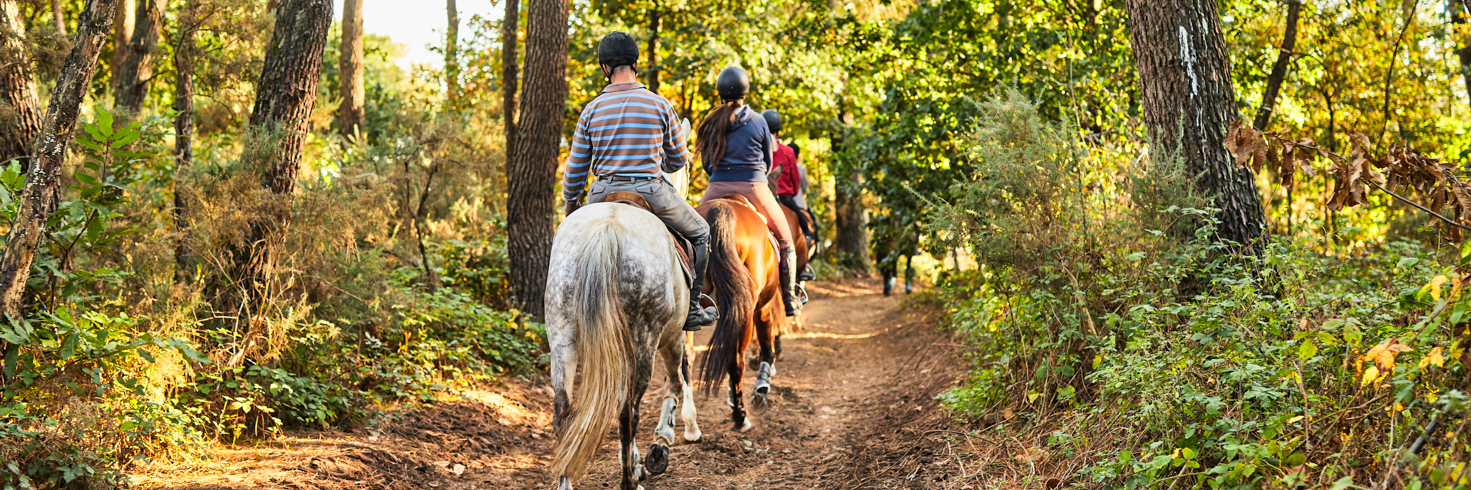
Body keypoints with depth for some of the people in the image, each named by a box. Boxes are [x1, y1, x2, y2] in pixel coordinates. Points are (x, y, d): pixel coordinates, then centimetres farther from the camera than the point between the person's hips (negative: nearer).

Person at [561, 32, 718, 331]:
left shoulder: (592, 110, 1)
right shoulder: (660, 105, -3)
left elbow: (575, 169, 7)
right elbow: (678, 160, 8)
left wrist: (570, 204, 23)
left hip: (604, 194, 2)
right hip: (651, 191, -2)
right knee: (700, 233, 20)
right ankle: (691, 308, 16)